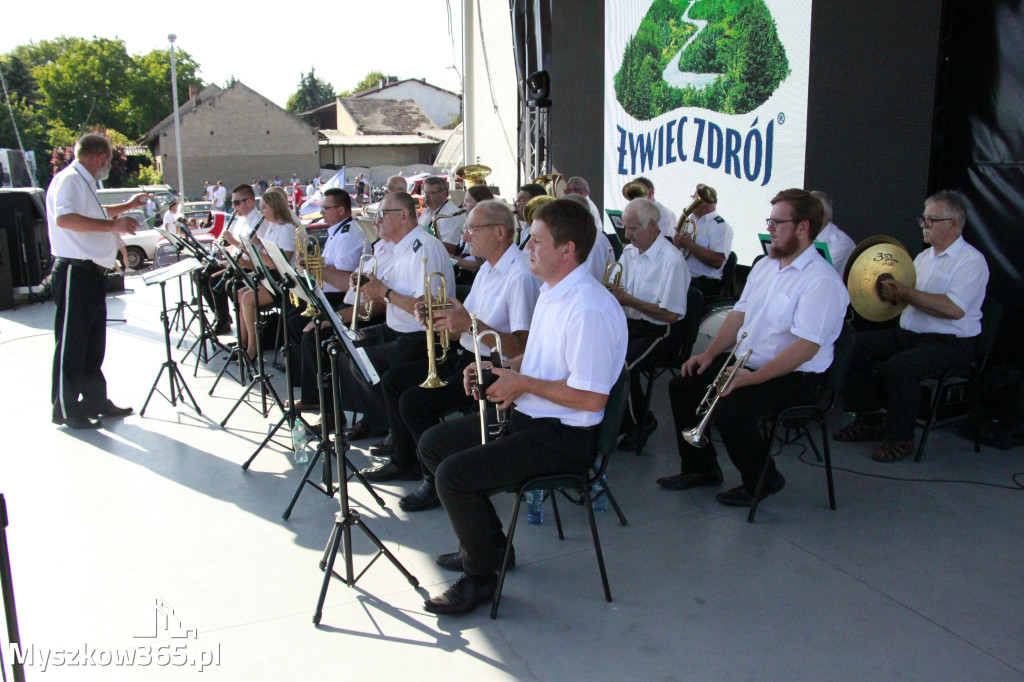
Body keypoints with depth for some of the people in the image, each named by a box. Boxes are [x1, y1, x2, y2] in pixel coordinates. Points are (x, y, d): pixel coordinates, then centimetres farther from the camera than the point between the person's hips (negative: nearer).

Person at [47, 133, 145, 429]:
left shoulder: (84, 182, 20)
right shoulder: (69, 179, -12)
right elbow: (64, 218, -30)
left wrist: (128, 206, 46)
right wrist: (112, 224, -28)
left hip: (92, 273, 10)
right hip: (75, 273, -10)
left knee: (94, 342, 15)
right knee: (71, 343, -2)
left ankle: (95, 400, 25)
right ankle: (66, 410, 6)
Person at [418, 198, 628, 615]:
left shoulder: (589, 309, -24)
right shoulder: (551, 292, 11)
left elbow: (591, 398, -27)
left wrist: (523, 383, -17)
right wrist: (502, 369, 6)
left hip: (564, 436, -11)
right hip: (526, 416, 11)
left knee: (454, 473, -22)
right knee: (432, 444, 13)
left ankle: (480, 576, 1)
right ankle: (487, 543, 23)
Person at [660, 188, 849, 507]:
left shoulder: (822, 281, -18)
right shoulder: (764, 266, 11)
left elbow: (805, 348, -26)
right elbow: (740, 314, 15)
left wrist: (752, 378, -29)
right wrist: (709, 353, 2)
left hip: (794, 376, -9)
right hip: (745, 361, 9)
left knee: (729, 408, -29)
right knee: (683, 385, 2)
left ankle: (763, 480, -2)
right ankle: (701, 468, 17)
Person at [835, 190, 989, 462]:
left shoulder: (971, 261, -9)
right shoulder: (923, 256, 16)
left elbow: (955, 308, -24)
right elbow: (905, 295, 14)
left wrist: (906, 293, -24)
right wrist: (891, 290, -9)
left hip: (950, 343, -8)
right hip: (907, 334, 8)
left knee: (900, 366, -33)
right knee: (854, 346, -7)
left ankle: (900, 437, -13)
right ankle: (870, 420, 4)